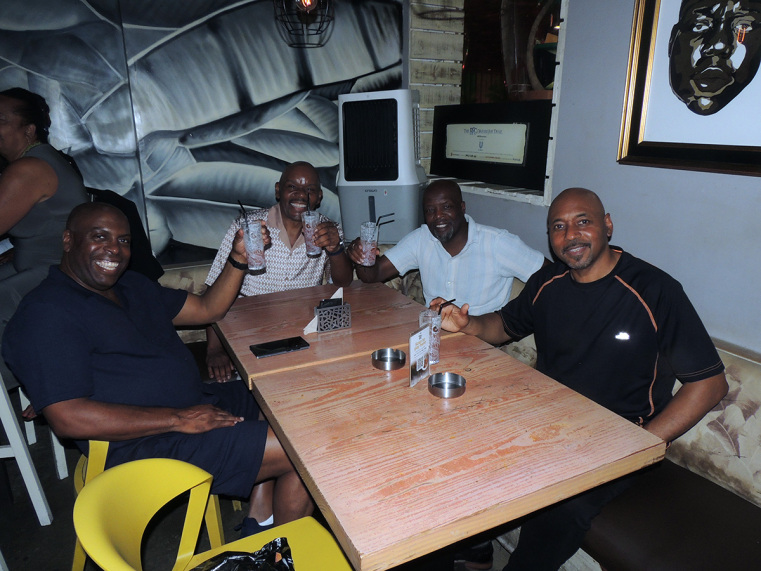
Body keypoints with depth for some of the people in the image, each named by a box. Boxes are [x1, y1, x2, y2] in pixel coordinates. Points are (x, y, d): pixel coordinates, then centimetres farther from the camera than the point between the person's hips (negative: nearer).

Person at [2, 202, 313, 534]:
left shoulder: (132, 286, 14)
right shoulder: (45, 313, -15)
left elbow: (208, 309, 15)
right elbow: (68, 418, -23)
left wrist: (238, 259, -2)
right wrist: (178, 419, -23)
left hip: (195, 405, 10)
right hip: (144, 445, -10)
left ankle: (258, 524, 17)